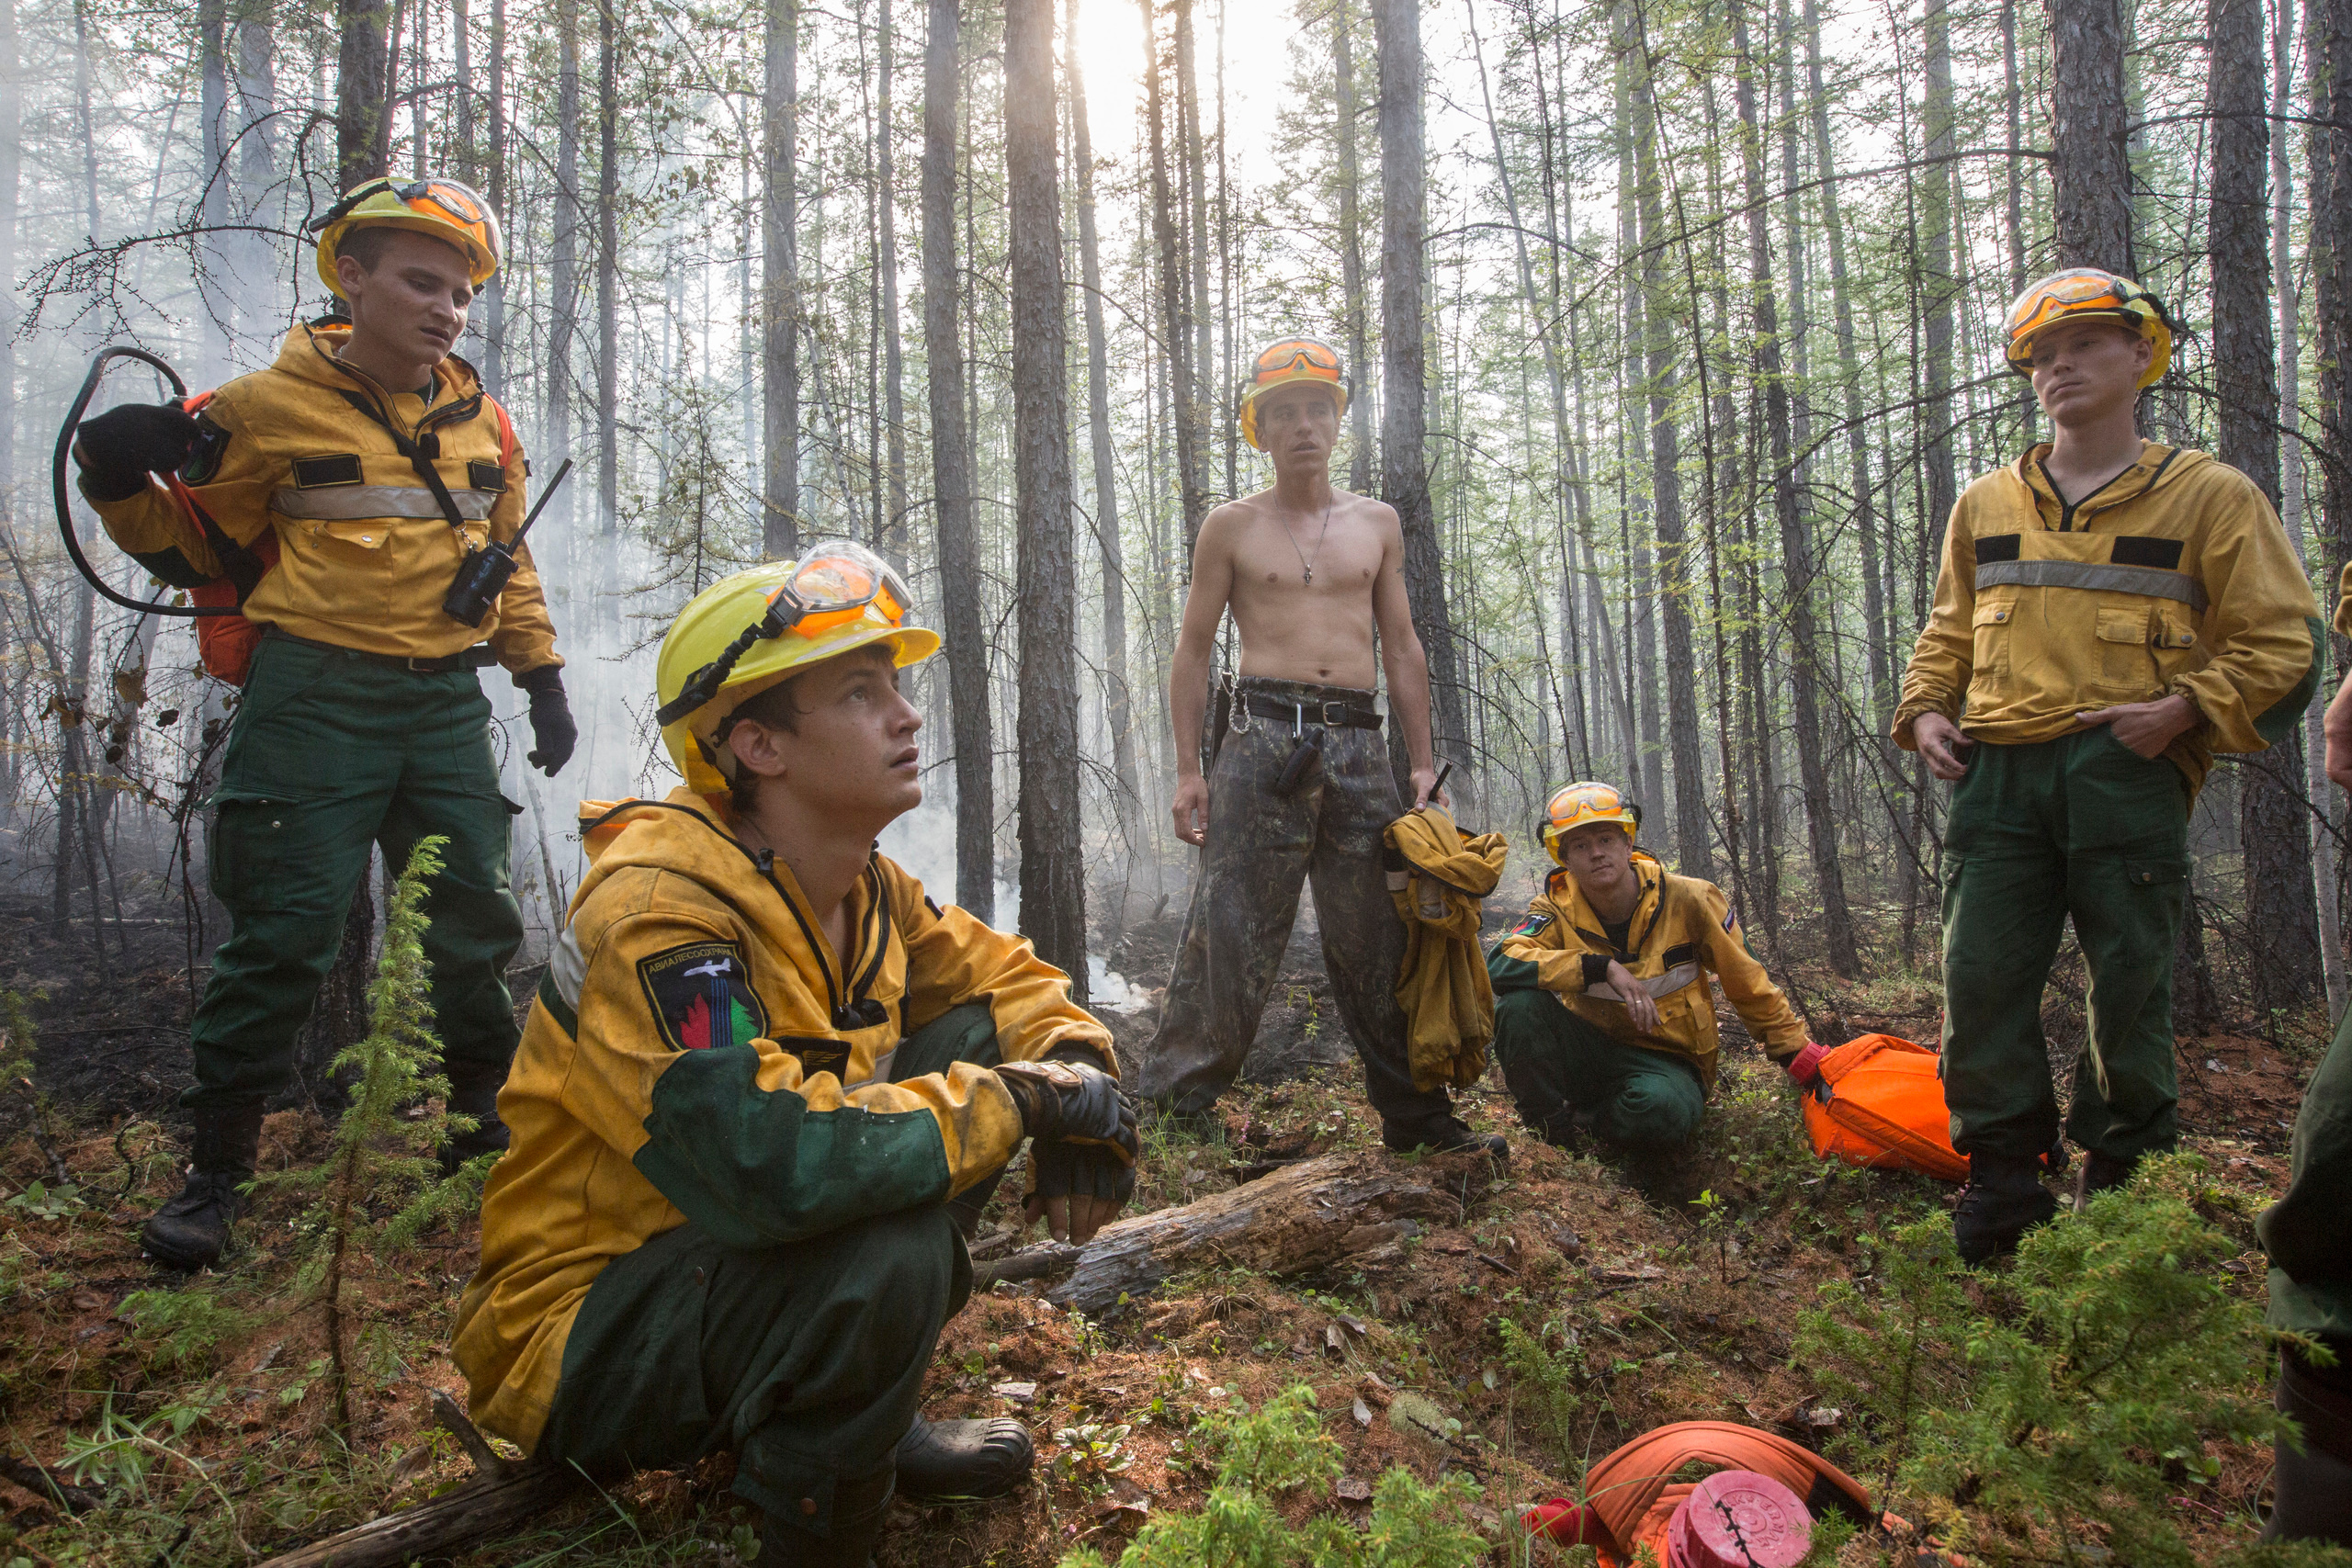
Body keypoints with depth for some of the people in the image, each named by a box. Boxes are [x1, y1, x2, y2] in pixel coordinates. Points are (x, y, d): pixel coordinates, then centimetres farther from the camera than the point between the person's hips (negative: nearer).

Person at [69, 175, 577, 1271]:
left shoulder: (481, 422, 12)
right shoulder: (271, 409, -2)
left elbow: (507, 559, 22)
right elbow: (195, 548, 6)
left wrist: (543, 679, 16)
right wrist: (119, 480, -13)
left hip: (446, 704, 5)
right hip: (314, 698, -4)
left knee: (472, 924, 10)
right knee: (284, 931, -5)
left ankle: (484, 1128, 28)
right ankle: (215, 1169, 10)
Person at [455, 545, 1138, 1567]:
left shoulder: (865, 893, -1)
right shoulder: (660, 908, -28)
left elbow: (1006, 978, 12)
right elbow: (761, 1157, -41)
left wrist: (1077, 1071, -11)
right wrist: (1016, 1100, -28)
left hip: (738, 1262, 9)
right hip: (580, 1338, -8)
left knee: (975, 1038, -2)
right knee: (892, 1250, -35)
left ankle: (872, 1413, 8)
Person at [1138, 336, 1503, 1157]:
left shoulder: (1376, 523, 16)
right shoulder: (1232, 526, 7)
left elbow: (1401, 647, 17)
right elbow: (1193, 650, 6)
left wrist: (1423, 762, 10)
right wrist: (1188, 770, -2)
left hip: (1358, 742, 3)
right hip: (1265, 734, -3)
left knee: (1379, 938, 7)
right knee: (1229, 932, -8)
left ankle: (1416, 1115, 17)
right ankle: (1170, 1104, 0)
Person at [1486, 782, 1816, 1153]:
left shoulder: (1688, 900, -11)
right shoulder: (1556, 909, -10)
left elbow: (1749, 985, 1)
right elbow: (1500, 964, -29)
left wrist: (1798, 1055, 5)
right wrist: (1603, 967, -34)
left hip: (1665, 1060, -1)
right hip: (1590, 1050, 1)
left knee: (1660, 1112, -38)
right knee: (1520, 1002, -27)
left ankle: (1585, 1120, -5)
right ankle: (1552, 1127, -12)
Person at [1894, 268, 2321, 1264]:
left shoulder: (2208, 496, 8)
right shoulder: (1985, 506, 19)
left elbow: (2281, 643, 6)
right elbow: (1948, 635, 26)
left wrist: (2184, 708, -10)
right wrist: (1927, 713, 7)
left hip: (2127, 773, -3)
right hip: (1997, 771, 3)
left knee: (2130, 984, 1)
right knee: (1980, 978, -2)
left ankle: (2125, 1177, 17)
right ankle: (2005, 1175, 10)